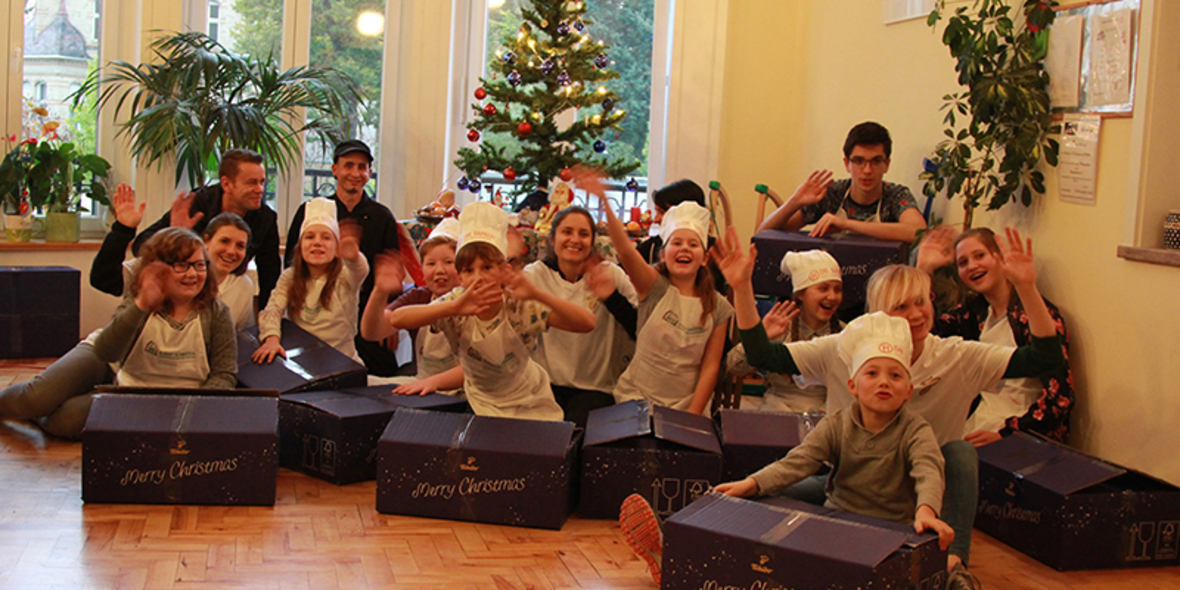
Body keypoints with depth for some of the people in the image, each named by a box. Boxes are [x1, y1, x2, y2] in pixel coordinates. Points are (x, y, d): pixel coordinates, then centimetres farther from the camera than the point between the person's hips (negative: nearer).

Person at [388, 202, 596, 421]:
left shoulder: (520, 306, -24)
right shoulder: (457, 302, -21)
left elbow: (587, 323, -35)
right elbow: (397, 318, -36)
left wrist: (538, 295, -48)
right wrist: (452, 308, -49)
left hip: (530, 405, -1)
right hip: (482, 403, 2)